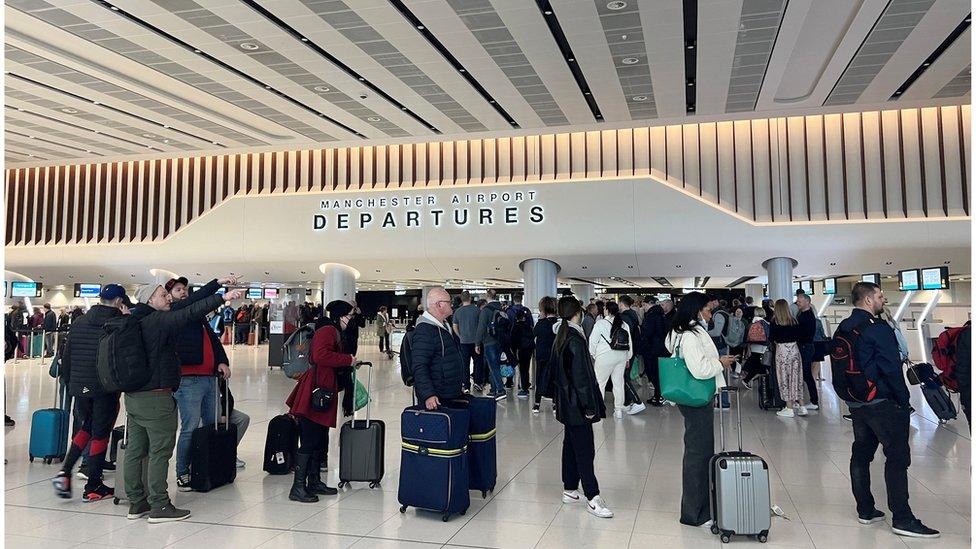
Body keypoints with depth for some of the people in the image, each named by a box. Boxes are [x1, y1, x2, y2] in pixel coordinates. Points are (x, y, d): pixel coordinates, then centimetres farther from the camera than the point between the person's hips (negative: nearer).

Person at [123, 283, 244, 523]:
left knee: (135, 449, 12)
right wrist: (223, 298, -26)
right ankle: (159, 506, 2)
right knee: (160, 451, -3)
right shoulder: (158, 321, -13)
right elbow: (188, 313, -24)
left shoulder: (136, 321, 13)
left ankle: (136, 502, 22)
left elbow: (180, 307, 12)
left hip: (133, 395, 9)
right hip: (156, 397, -9)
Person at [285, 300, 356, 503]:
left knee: (320, 440, 16)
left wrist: (350, 364, 15)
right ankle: (298, 487, -1)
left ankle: (314, 482, 26)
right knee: (310, 442, -7)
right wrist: (348, 359, -17)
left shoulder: (333, 332, 23)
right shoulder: (327, 330, -12)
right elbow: (321, 355, -27)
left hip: (323, 394, 11)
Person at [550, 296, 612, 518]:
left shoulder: (559, 338, 9)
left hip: (566, 403, 9)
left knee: (570, 445, 16)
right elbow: (581, 376, -20)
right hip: (577, 404, -9)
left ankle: (570, 490, 24)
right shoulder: (575, 340, -19)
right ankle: (592, 498, -2)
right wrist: (589, 406, -16)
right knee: (584, 449, -6)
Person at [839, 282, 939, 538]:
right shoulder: (878, 329, -16)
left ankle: (865, 511, 21)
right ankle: (902, 519, 1)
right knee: (897, 457, -2)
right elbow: (892, 370, -17)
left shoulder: (843, 329, 9)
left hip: (855, 403, 8)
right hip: (882, 403, -8)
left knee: (861, 454, 13)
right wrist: (904, 402, -8)